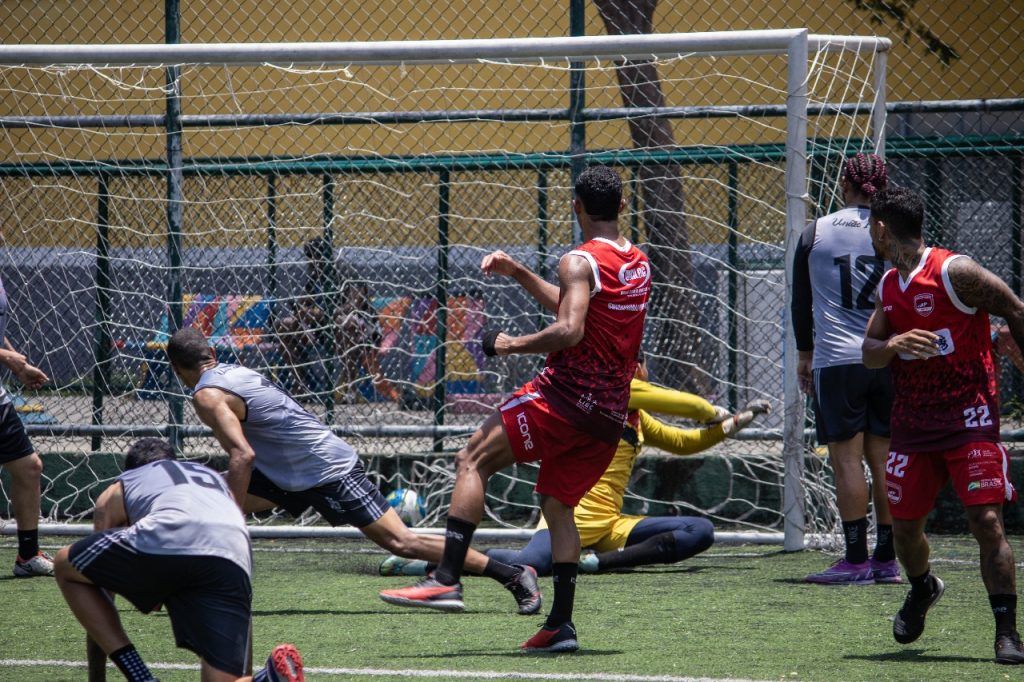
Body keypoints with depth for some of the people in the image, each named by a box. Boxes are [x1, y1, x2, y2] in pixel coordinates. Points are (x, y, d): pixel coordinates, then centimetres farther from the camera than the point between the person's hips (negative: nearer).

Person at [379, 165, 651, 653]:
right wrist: (517, 274, 28)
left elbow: (569, 329, -23)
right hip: (610, 414, 8)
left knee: (473, 461, -3)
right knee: (557, 504, 16)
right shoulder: (639, 264, 17)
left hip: (566, 394, -8)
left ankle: (447, 577, -14)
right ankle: (561, 625, 8)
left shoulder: (580, 261, -9)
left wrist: (512, 345, -10)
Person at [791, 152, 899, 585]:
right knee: (884, 459, 6)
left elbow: (801, 300, 11)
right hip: (889, 361, 2)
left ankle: (856, 560, -7)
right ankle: (886, 560, 7)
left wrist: (804, 354, 22)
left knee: (847, 458, -3)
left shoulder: (815, 233, 3)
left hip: (836, 361, -2)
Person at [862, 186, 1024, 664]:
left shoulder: (954, 272, -12)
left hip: (968, 416, -7)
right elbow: (868, 353, 9)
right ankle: (922, 588, 41)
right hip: (913, 422, 7)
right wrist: (893, 345, -14)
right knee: (905, 525, 10)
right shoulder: (889, 286, 10)